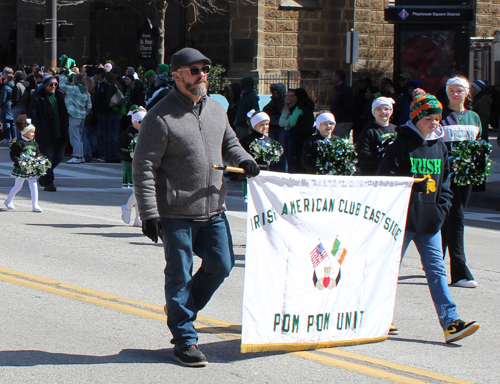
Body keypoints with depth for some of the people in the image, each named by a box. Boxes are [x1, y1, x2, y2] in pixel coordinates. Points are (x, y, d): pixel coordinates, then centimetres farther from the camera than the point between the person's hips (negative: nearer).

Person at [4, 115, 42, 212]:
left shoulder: (34, 144, 5)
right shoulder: (19, 143, -12)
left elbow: (38, 154, 13)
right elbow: (13, 155, -12)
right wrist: (18, 162, -23)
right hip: (21, 169, -4)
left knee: (34, 186, -3)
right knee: (18, 186, 9)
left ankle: (35, 205, 2)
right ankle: (8, 201, 31)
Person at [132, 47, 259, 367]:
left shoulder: (217, 110, 11)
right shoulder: (161, 118, -11)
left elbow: (229, 144, 26)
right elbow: (143, 167, -12)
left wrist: (244, 160, 2)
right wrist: (149, 213, -17)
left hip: (214, 210, 7)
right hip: (176, 212, -6)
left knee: (221, 265, 9)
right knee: (180, 274, 1)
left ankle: (181, 312, 30)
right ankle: (185, 340, 11)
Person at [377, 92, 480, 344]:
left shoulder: (439, 146, 12)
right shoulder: (402, 144, -6)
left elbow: (444, 181, 19)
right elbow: (386, 179, -8)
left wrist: (442, 208, 6)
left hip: (430, 220, 5)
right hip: (403, 219, -5)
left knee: (436, 269, -1)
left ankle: (450, 322, -8)